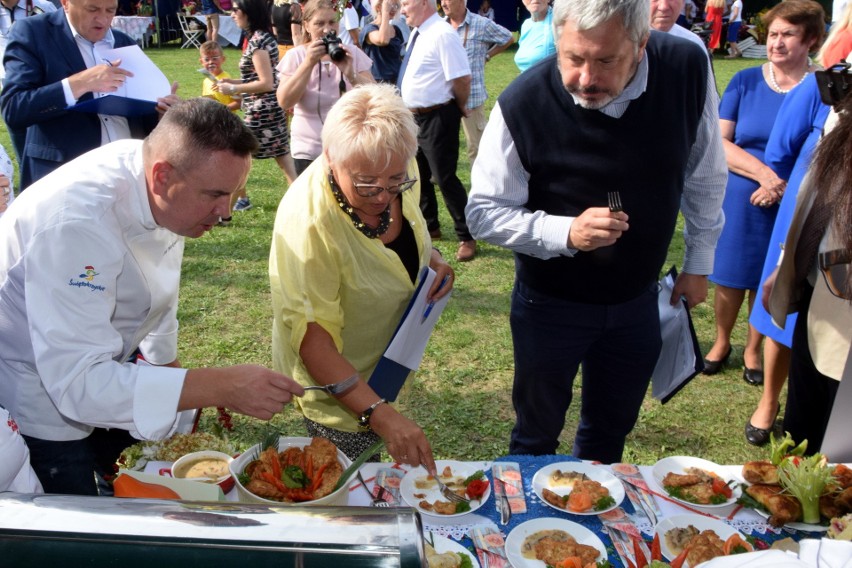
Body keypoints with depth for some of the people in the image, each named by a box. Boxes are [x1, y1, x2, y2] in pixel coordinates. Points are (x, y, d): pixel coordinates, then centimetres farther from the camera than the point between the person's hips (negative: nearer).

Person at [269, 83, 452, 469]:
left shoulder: (397, 174, -15)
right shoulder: (308, 220, -36)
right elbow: (312, 337, -34)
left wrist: (432, 257, -12)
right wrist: (380, 414, -41)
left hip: (386, 362, 7)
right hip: (335, 386, -6)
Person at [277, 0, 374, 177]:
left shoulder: (353, 53, 1)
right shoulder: (295, 56, -2)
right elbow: (285, 101, -14)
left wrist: (350, 73, -24)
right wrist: (309, 63, -20)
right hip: (309, 151, -1)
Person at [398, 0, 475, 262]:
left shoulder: (442, 34, -20)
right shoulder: (417, 33, 8)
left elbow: (462, 78, -23)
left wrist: (459, 107, -8)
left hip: (437, 118, -9)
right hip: (415, 116, 9)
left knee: (445, 178, -3)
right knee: (418, 176, 19)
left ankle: (466, 237, 12)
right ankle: (429, 226, 37)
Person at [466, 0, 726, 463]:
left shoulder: (687, 69, -16)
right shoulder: (523, 105, -26)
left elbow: (704, 177, 0)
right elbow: (483, 213, -17)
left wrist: (699, 262, 8)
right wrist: (566, 233, -32)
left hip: (637, 299, 3)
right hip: (550, 301, -3)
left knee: (610, 431, 23)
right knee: (537, 436, 16)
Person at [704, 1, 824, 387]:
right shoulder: (745, 81, -3)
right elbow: (718, 144, -8)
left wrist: (780, 186, -19)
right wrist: (762, 172, -21)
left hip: (790, 208, -1)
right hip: (737, 202, 1)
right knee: (729, 279, 11)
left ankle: (753, 350, 33)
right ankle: (721, 343, 34)